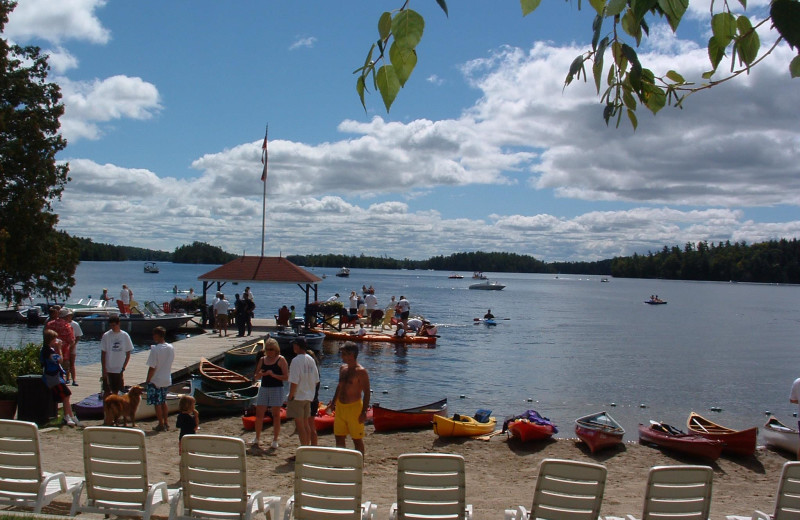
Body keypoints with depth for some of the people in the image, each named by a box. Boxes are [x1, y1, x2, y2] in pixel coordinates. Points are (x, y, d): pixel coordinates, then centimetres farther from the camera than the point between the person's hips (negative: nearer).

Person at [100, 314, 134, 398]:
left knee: (116, 391, 9)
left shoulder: (125, 335, -1)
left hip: (119, 370, 2)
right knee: (107, 392, 2)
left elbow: (128, 354, 4)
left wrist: (123, 367, -3)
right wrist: (104, 370, -9)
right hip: (108, 370, -1)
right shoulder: (106, 336, -5)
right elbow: (103, 354, -4)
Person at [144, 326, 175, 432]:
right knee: (163, 402, 19)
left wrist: (147, 381, -10)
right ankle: (166, 423, 24)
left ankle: (161, 425, 10)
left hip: (156, 381, -7)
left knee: (157, 403, 5)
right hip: (167, 379, 7)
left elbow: (152, 367, -18)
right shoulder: (170, 348, 0)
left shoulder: (155, 349, -20)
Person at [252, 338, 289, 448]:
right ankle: (257, 438, 20)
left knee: (276, 415, 0)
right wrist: (259, 374, -9)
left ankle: (275, 441, 8)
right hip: (263, 388, 4)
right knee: (259, 414, 5)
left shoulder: (281, 360, -3)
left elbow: (286, 377, -9)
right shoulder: (262, 359, 11)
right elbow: (255, 377, 14)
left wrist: (273, 375, -21)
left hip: (277, 389, -4)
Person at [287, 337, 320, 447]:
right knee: (306, 424, 16)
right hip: (309, 397, 7)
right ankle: (307, 447, 22)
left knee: (300, 425, 0)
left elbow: (294, 381, -20)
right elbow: (316, 380, 11)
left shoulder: (296, 360, -16)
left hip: (298, 397, -7)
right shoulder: (311, 360, 6)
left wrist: (290, 396, -10)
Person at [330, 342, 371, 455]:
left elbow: (366, 393, -16)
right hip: (340, 407, 8)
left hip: (354, 407, -8)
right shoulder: (343, 368, 10)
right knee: (339, 437, 13)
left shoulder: (361, 371, -14)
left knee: (357, 439, 2)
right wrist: (333, 402, 20)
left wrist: (364, 412, -20)